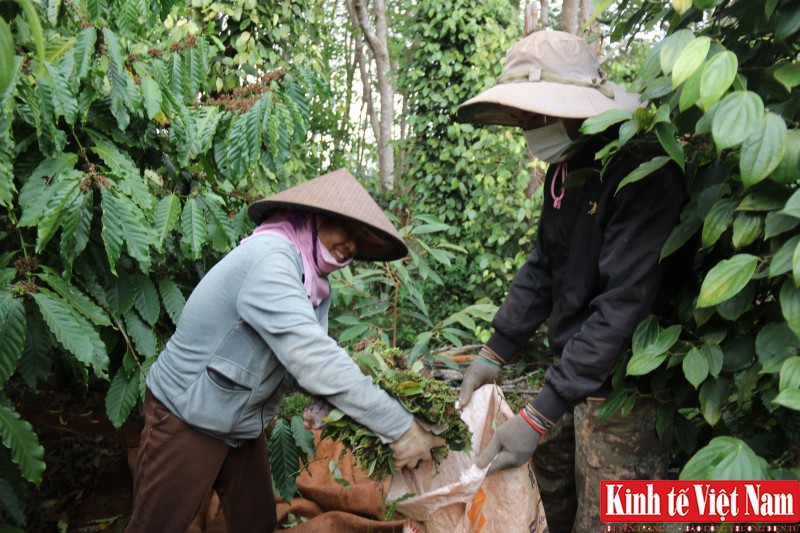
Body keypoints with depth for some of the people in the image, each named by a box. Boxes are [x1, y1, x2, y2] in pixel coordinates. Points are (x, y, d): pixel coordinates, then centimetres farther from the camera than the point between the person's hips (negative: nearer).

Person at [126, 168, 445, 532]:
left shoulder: (311, 282, 0)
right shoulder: (268, 257, -27)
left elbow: (313, 360, -6)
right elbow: (313, 359, -35)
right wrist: (399, 427, -32)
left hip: (243, 426, 8)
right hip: (187, 420, -8)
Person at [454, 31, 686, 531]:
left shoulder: (642, 172, -22)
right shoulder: (564, 168, 5)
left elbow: (622, 305, -28)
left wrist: (539, 417, -28)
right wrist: (495, 353, 5)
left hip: (622, 388, -7)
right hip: (569, 366, 8)